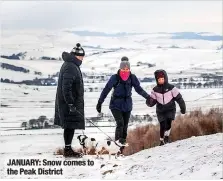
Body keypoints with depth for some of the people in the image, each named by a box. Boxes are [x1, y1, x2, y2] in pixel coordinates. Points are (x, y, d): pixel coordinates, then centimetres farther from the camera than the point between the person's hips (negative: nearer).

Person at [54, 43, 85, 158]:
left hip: (72, 102, 10)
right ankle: (68, 150, -1)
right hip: (69, 102, -10)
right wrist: (70, 103, -25)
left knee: (69, 126, 13)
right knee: (70, 126, -6)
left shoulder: (72, 65, 15)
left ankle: (68, 149, 19)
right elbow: (66, 87, -24)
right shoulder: (70, 67, -18)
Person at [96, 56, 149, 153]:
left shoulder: (132, 78, -4)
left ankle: (121, 149, 8)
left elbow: (139, 89, 5)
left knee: (125, 127, 3)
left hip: (127, 105, 3)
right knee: (120, 123, -23)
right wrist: (99, 103, -4)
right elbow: (106, 90, -6)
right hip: (116, 105, -3)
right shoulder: (115, 78, -11)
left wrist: (148, 97, -8)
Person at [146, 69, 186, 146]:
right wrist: (149, 102, -23)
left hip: (170, 109, -2)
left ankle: (167, 136, -4)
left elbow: (178, 98, -3)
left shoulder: (171, 88, -8)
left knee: (168, 122, -23)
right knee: (162, 126, -3)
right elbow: (152, 101, 2)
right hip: (160, 111, 2)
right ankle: (162, 140, 15)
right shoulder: (155, 90, -1)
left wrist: (183, 107, -2)